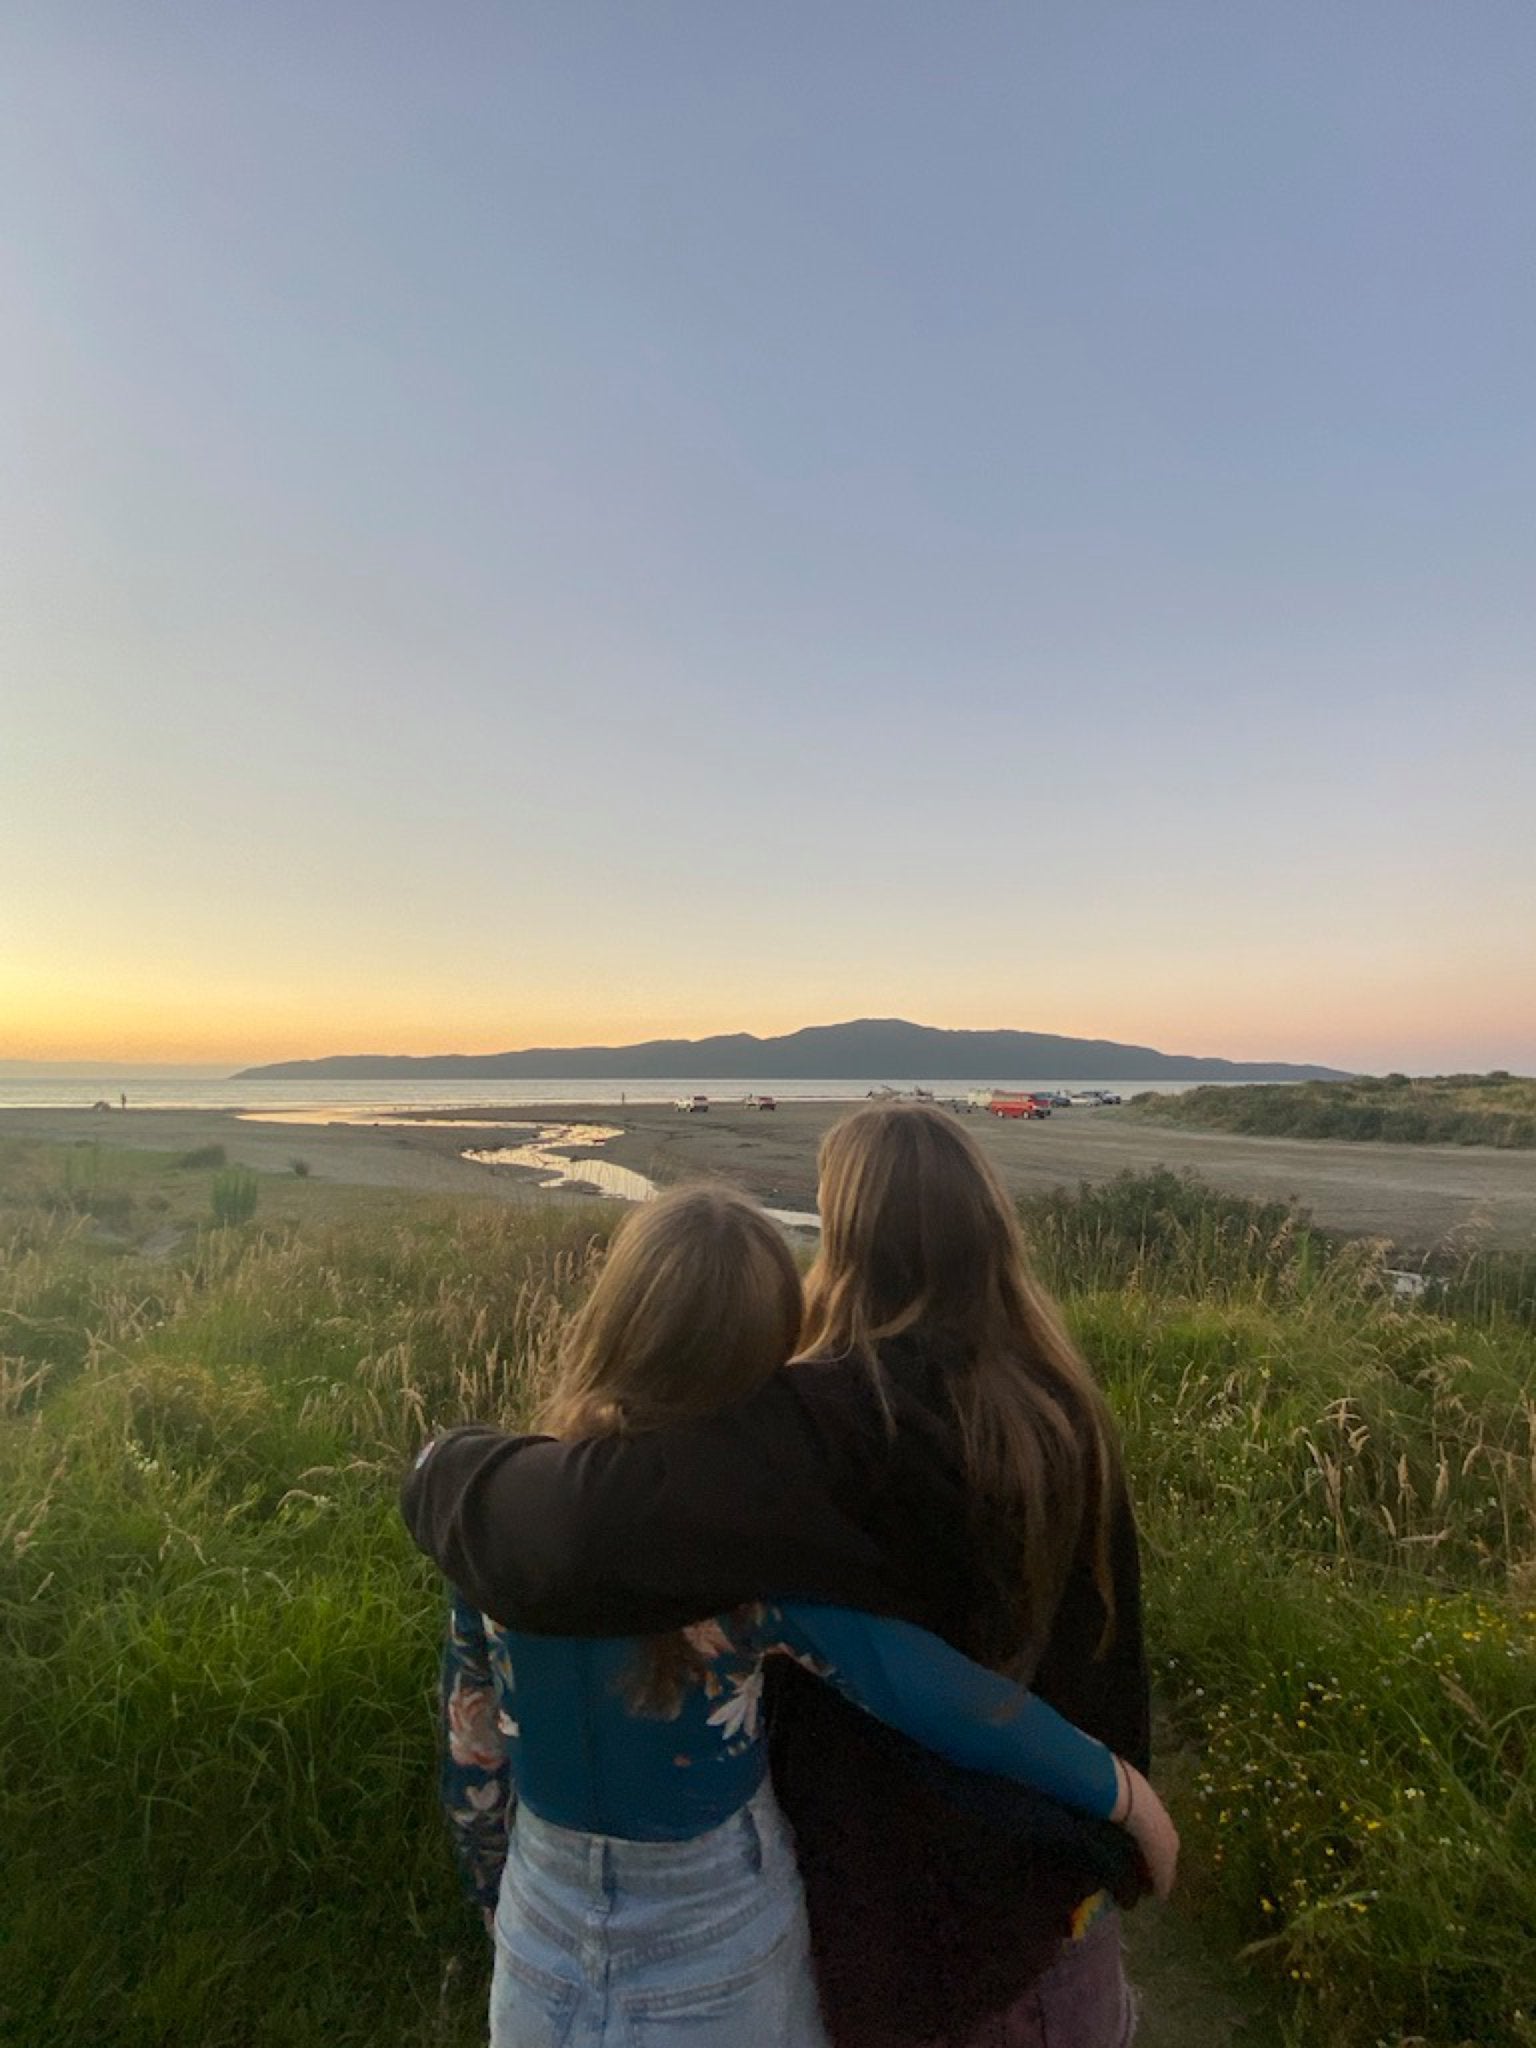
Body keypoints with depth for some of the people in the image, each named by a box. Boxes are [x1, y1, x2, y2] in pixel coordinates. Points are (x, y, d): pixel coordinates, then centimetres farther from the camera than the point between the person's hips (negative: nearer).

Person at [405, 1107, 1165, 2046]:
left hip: (902, 1866, -5)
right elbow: (1109, 1639, -1)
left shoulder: (836, 1425, -35)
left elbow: (585, 1533, -44)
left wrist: (453, 1468, -23)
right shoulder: (1060, 1401, -13)